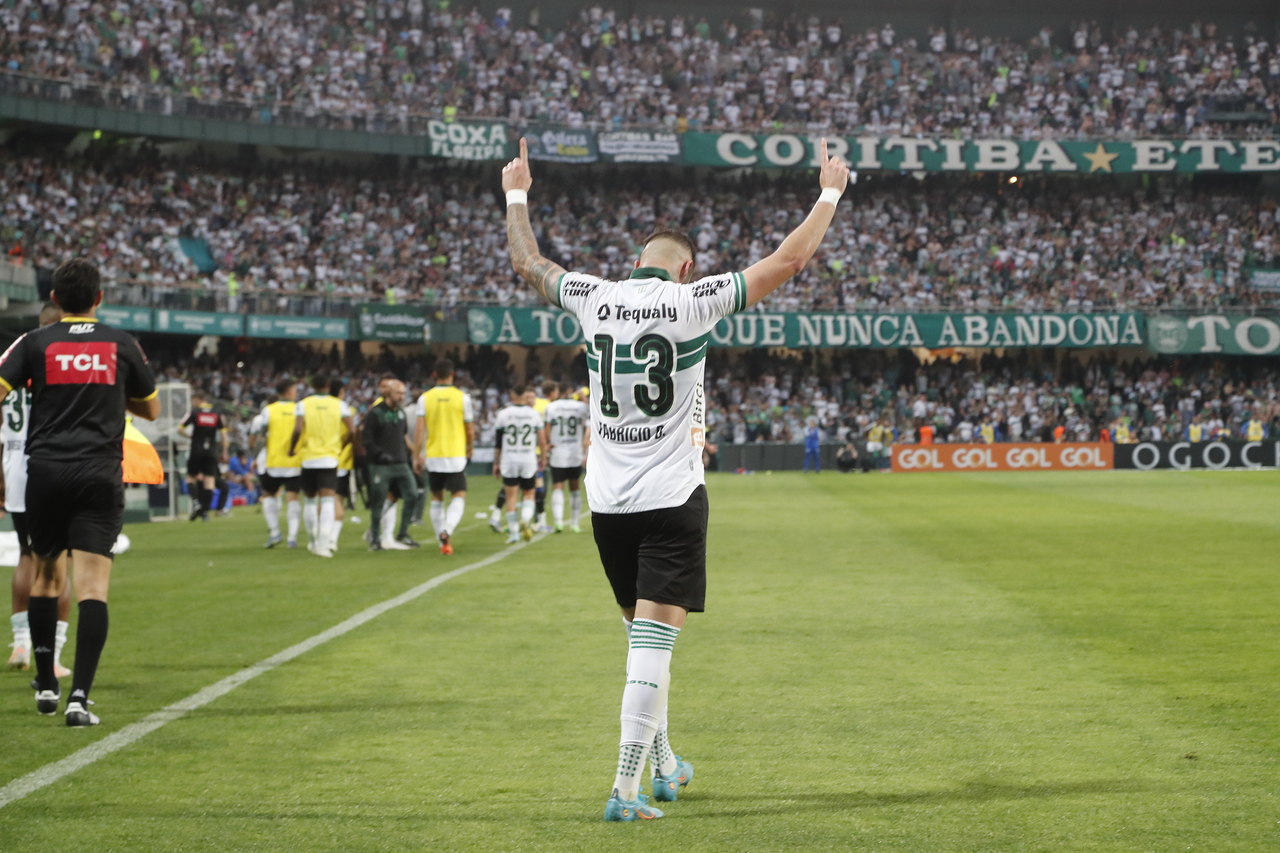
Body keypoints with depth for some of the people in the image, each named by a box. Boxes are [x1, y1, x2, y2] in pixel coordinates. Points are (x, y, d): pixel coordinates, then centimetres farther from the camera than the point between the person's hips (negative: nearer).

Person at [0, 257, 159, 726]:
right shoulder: (121, 345, 7)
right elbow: (151, 409, 18)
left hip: (45, 471, 1)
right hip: (100, 473, -1)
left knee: (46, 572, 19)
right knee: (92, 584, -6)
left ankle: (46, 684, 24)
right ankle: (79, 696, -17)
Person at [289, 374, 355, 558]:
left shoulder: (303, 405, -1)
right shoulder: (339, 405, 2)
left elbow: (298, 429, -14)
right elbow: (351, 430, -4)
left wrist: (292, 449, 1)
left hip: (308, 458, 1)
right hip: (330, 459, -1)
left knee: (310, 500, 16)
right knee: (328, 501, -6)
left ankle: (313, 541, 26)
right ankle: (324, 543, -19)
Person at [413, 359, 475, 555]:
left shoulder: (425, 398, -1)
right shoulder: (462, 397, -4)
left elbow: (419, 429, -5)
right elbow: (470, 430, 1)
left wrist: (416, 456, 0)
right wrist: (470, 450, 18)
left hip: (433, 456, 2)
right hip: (456, 456, -2)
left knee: (436, 498, 15)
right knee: (459, 496, 0)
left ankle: (443, 542, 18)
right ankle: (447, 530, -26)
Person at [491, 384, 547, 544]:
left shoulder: (503, 415, -1)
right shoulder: (534, 414, 1)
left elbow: (497, 442, 3)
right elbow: (542, 442, 2)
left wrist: (496, 463, 12)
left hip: (509, 460, -1)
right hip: (529, 460, 1)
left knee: (511, 496, 5)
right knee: (529, 493, 13)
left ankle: (513, 532, 4)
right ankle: (526, 519, -13)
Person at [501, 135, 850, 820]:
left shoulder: (593, 299, 2)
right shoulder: (692, 300, -7)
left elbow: (527, 263, 21)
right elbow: (789, 259, -2)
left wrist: (516, 196, 36)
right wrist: (831, 193, 11)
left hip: (607, 502, 5)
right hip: (672, 499, -5)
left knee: (643, 637, 19)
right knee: (653, 643, -6)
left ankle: (663, 764, 31)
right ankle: (625, 789, -11)